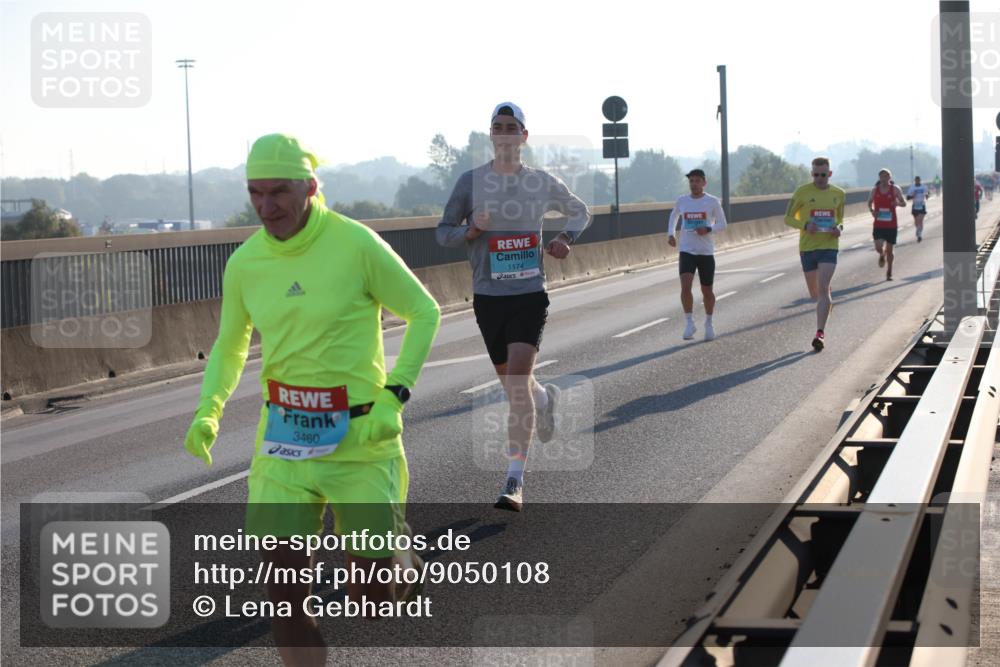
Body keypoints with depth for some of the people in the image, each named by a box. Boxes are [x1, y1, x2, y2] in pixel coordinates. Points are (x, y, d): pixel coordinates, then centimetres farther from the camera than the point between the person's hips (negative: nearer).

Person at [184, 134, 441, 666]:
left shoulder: (356, 244, -12)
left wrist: (393, 397, -12)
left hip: (359, 437, -3)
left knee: (373, 593, 4)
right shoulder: (245, 262, 2)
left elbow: (424, 313, -1)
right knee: (282, 581, -6)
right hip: (284, 438, 3)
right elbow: (230, 347, 17)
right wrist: (207, 412, 0)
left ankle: (404, 563, 42)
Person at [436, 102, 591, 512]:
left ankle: (515, 481, -15)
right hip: (488, 297, 2)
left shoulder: (543, 183, 3)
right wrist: (470, 231, -16)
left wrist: (566, 238, 0)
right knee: (512, 384, 14)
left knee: (518, 380, -17)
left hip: (530, 296, -2)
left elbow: (580, 212, 21)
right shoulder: (471, 182, 0)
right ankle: (546, 400, 53)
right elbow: (443, 233, 5)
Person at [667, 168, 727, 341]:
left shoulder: (712, 202, -2)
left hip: (706, 253, -1)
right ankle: (689, 323, -6)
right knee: (685, 287, -19)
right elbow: (674, 216, 25)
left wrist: (708, 230, -18)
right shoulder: (682, 200, 5)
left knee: (707, 292, 7)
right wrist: (671, 234, 9)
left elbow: (722, 224, 2)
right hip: (687, 252, 1)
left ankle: (709, 324, 29)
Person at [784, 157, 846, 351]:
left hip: (829, 246, 0)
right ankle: (827, 298, 48)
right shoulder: (802, 192, -3)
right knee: (814, 293, 12)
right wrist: (805, 225, -18)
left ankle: (820, 333, -14)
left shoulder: (838, 194, 6)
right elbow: (788, 218, 1)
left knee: (823, 289, -15)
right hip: (807, 246, 0)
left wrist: (839, 228, -3)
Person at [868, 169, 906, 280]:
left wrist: (898, 203, -20)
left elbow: (904, 203, 3)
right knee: (878, 248, -14)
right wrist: (871, 210, -5)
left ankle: (889, 272, 24)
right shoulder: (875, 190, 2)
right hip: (878, 225, 1)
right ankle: (882, 256, 25)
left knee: (889, 250, 5)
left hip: (891, 225, -1)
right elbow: (869, 203, 17)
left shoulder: (895, 189, -2)